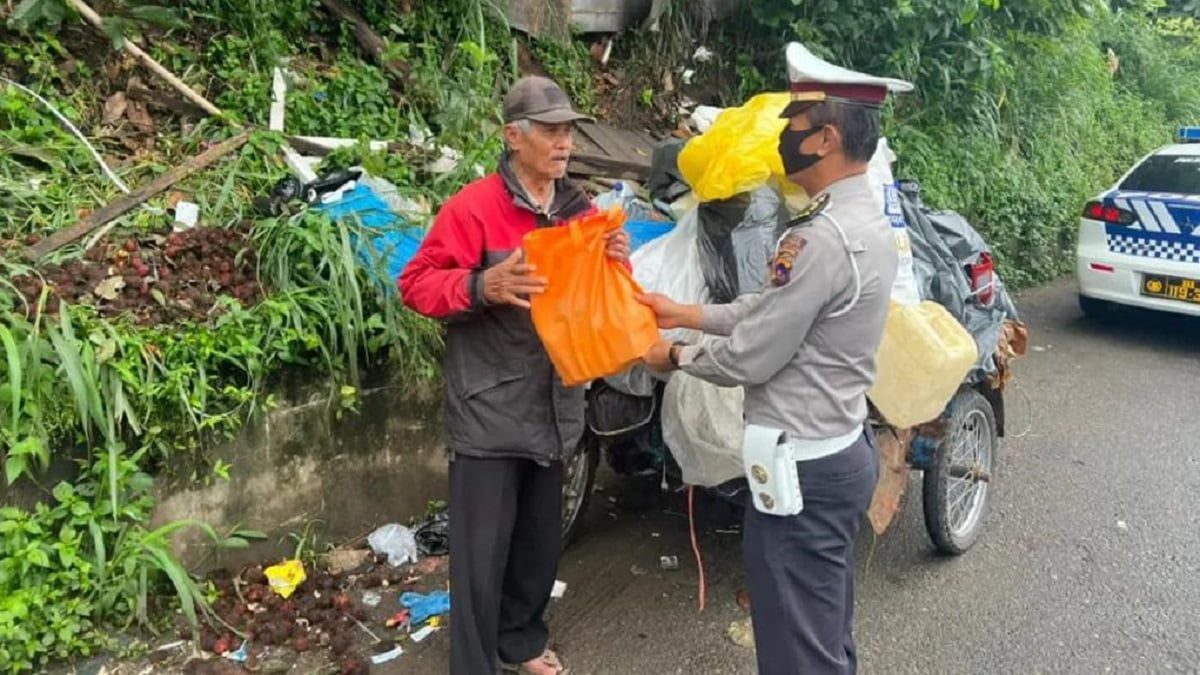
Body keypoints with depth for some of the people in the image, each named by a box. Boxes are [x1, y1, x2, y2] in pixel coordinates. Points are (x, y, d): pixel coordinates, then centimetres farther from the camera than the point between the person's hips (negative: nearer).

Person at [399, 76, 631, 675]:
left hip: (554, 408, 7)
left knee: (541, 540, 19)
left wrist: (617, 265, -8)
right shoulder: (472, 207, -12)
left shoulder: (580, 211, 8)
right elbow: (416, 283, -14)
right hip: (489, 413, -6)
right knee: (481, 553, 1)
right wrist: (480, 287, -31)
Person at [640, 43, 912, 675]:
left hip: (803, 467, -10)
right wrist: (684, 312, 13)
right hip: (842, 449, 10)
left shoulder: (822, 238, -26)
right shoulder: (865, 220, 7)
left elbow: (749, 357, -20)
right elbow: (771, 308, 13)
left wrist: (674, 356, -2)